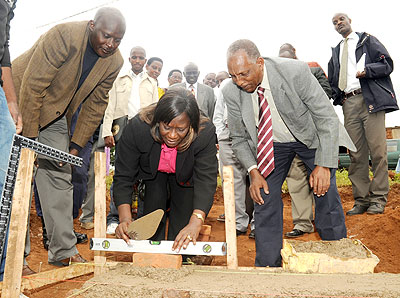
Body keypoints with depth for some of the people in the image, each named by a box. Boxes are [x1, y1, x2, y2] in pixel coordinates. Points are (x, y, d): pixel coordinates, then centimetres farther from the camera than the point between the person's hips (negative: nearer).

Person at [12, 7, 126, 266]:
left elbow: (96, 105, 0)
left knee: (60, 175, 2)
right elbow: (32, 85, -25)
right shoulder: (66, 36, -25)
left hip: (54, 116, 6)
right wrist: (30, 137, -23)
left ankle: (63, 251, 8)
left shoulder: (114, 62, -6)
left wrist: (76, 145, -3)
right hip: (20, 102, -5)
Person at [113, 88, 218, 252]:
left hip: (184, 175, 0)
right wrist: (125, 218, -43)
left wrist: (196, 223, -53)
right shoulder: (137, 127, -36)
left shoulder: (206, 132, -37)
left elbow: (206, 180, -39)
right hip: (152, 171, 1)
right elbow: (123, 176, -30)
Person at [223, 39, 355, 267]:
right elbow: (239, 139, -6)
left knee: (326, 194, -5)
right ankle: (267, 266, 13)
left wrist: (323, 165, -25)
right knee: (264, 197, -3)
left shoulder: (295, 72, -30)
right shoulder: (232, 92, -20)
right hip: (271, 144, 3)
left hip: (313, 137, -2)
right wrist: (253, 172, -18)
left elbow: (327, 118, -21)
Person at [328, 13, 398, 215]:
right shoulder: (336, 52, 25)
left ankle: (378, 199, 0)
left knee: (377, 150, -7)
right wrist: (338, 98, 6)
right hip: (349, 104, 4)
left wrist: (366, 70, -13)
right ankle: (361, 200, 5)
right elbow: (332, 80, 24)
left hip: (370, 99, -4)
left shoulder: (367, 40, 13)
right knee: (356, 154, 0)